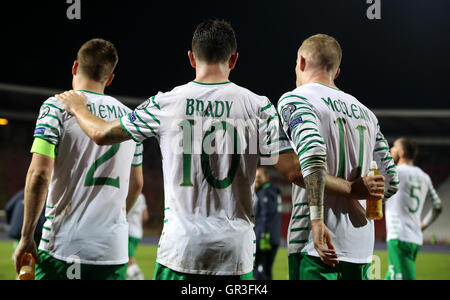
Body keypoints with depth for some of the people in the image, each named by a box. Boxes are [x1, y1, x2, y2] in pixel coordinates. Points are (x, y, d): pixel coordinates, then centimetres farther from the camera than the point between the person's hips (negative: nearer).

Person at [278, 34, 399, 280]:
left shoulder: (294, 100, 0)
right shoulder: (365, 112, 19)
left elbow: (312, 152, -20)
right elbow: (390, 181, 16)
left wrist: (318, 221, -23)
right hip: (362, 244, 6)